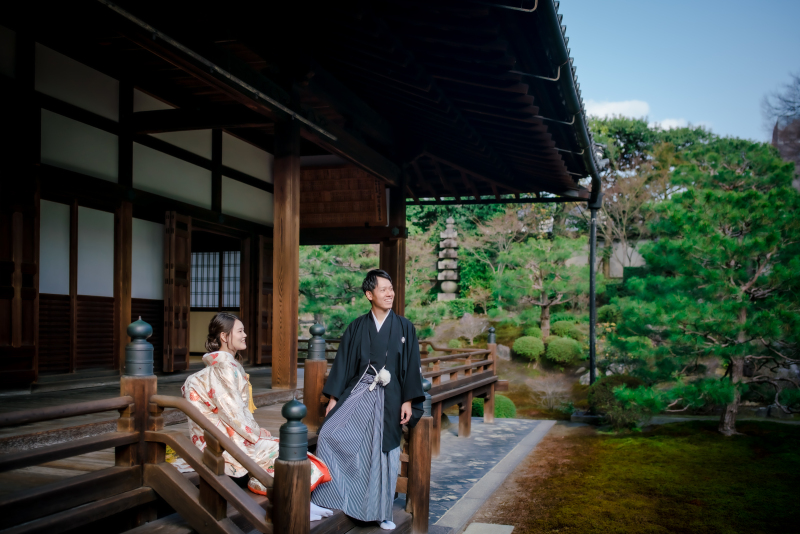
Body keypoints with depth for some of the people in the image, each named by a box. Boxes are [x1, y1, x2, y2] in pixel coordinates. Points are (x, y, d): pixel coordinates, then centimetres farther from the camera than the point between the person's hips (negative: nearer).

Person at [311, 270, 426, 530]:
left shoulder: (404, 327, 1)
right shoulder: (357, 327, 4)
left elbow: (412, 366, -1)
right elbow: (342, 362, 6)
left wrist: (408, 401, -7)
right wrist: (334, 398, 2)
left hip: (388, 398, -1)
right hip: (357, 392, 1)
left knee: (383, 453, 3)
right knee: (328, 435, -12)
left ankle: (381, 512, 19)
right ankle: (324, 499, 5)